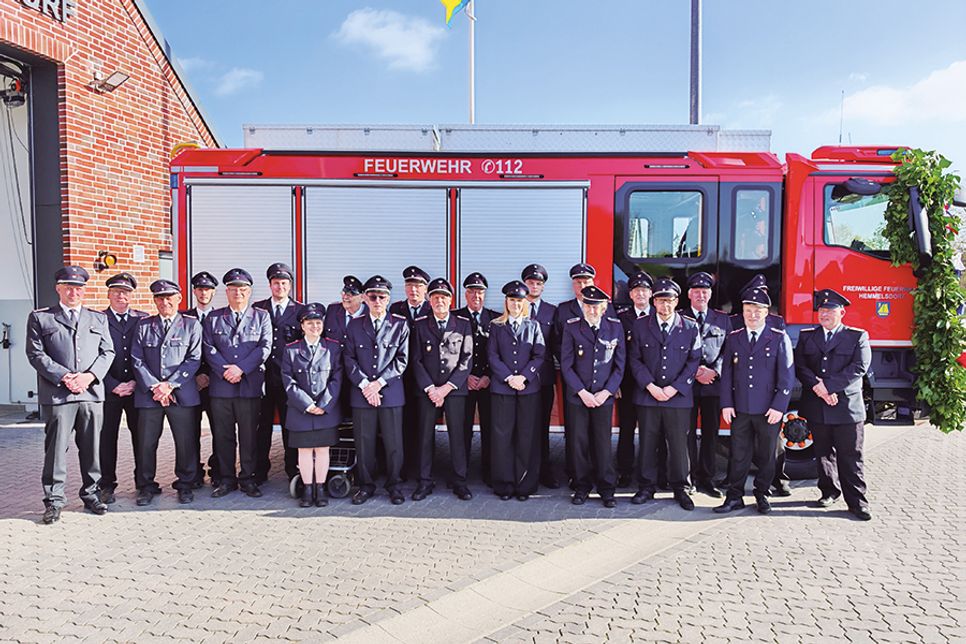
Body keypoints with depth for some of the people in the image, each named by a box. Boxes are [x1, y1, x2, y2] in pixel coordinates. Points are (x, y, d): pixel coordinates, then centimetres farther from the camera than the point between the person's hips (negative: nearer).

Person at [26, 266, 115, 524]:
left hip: (92, 392, 3)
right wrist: (64, 377, -12)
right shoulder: (40, 318, 9)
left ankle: (90, 493, 20)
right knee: (56, 447, 0)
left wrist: (90, 376, -6)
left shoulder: (98, 318, 17)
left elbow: (107, 352, 10)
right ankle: (54, 500, 11)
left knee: (91, 446, 8)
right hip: (57, 394, -2)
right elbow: (36, 354, 0)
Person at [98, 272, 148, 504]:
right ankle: (107, 484, 16)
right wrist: (114, 386, -8)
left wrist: (136, 383, -5)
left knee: (140, 434, 6)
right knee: (107, 436, 5)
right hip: (108, 389, -1)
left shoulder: (143, 319, 8)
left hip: (137, 388, 1)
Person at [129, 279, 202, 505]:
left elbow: (194, 359, -1)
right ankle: (147, 486, 20)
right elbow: (137, 360, 5)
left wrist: (170, 385, -9)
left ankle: (185, 484, 18)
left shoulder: (191, 324, 6)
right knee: (146, 443, 4)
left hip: (182, 394, -1)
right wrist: (154, 387, -7)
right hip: (148, 394, 2)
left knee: (186, 442, 2)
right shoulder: (144, 325, 11)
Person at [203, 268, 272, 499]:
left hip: (250, 385, -1)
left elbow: (265, 347, -1)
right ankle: (226, 479, 16)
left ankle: (247, 478, 13)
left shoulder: (261, 316, 9)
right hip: (220, 385, 2)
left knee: (249, 435, 2)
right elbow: (208, 348, 4)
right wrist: (225, 371, -10)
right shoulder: (213, 318, 13)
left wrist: (240, 368, -11)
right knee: (223, 435, 6)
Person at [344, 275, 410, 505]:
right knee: (363, 442, 6)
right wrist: (364, 385, -7)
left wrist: (380, 382, -8)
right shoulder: (354, 325, 10)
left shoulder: (400, 324, 5)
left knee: (393, 442, 2)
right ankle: (366, 485, 20)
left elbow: (402, 359, 0)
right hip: (361, 392, 1)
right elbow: (349, 359, 5)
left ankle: (393, 485, 17)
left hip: (391, 391, -1)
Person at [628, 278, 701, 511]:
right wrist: (650, 386, -8)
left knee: (679, 444, 4)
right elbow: (635, 359, 3)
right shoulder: (640, 325, 4)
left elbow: (694, 361, 2)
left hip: (679, 396, 0)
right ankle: (647, 487, 19)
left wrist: (674, 388, -7)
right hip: (647, 395, 1)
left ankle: (680, 488, 20)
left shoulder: (690, 327, 3)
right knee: (647, 443, 6)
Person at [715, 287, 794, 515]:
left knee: (766, 455, 9)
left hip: (768, 409, -2)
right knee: (739, 455, 5)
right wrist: (726, 403, 0)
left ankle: (762, 495, 25)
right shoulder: (733, 338, 8)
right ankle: (734, 497, 14)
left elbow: (787, 375, -3)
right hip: (740, 409, 2)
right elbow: (726, 373, 8)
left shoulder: (779, 338, 0)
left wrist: (779, 406, -10)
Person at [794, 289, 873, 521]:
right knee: (823, 454, 13)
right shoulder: (806, 336, 11)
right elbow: (799, 366, 1)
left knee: (850, 457, 0)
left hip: (847, 408, -3)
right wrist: (817, 386, -16)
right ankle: (829, 491, 28)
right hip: (816, 408, 3)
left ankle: (857, 502, 8)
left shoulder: (858, 337, 3)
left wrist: (828, 386, -16)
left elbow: (859, 368, -10)